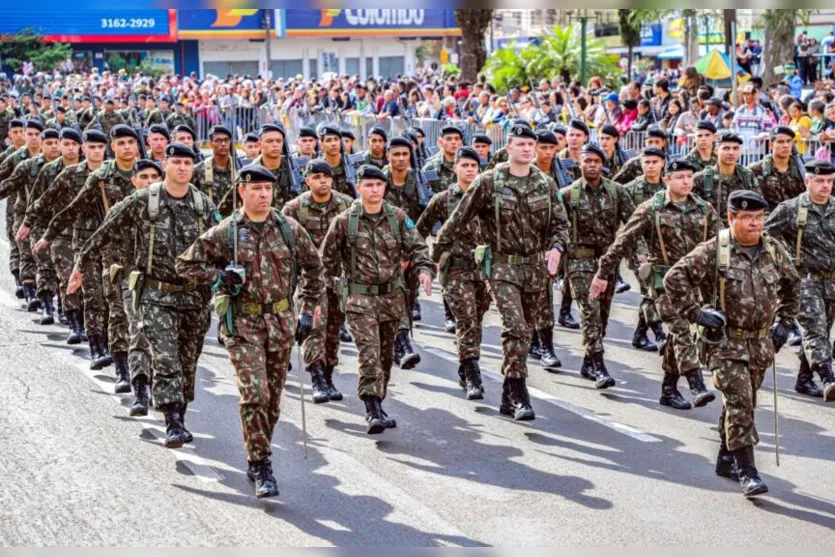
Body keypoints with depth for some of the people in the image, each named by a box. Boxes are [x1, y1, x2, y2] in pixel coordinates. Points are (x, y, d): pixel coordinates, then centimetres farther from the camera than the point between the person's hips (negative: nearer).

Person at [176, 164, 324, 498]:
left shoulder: (290, 229, 3)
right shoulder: (223, 234, -3)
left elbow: (313, 267, 14)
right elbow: (185, 265, 4)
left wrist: (307, 311, 9)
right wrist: (219, 275, -12)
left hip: (281, 323, 3)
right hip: (242, 324, -3)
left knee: (273, 398, 10)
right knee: (254, 394, -14)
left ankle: (257, 457, 29)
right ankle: (261, 465, -6)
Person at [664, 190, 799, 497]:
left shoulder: (774, 250, 5)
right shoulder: (713, 251, -11)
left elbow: (792, 284, 23)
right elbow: (674, 279, -10)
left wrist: (784, 321, 16)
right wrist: (696, 313, -12)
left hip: (761, 342, 5)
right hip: (726, 342, -5)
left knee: (743, 403, 14)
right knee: (739, 402, -13)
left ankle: (727, 459, 29)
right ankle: (746, 470, -10)